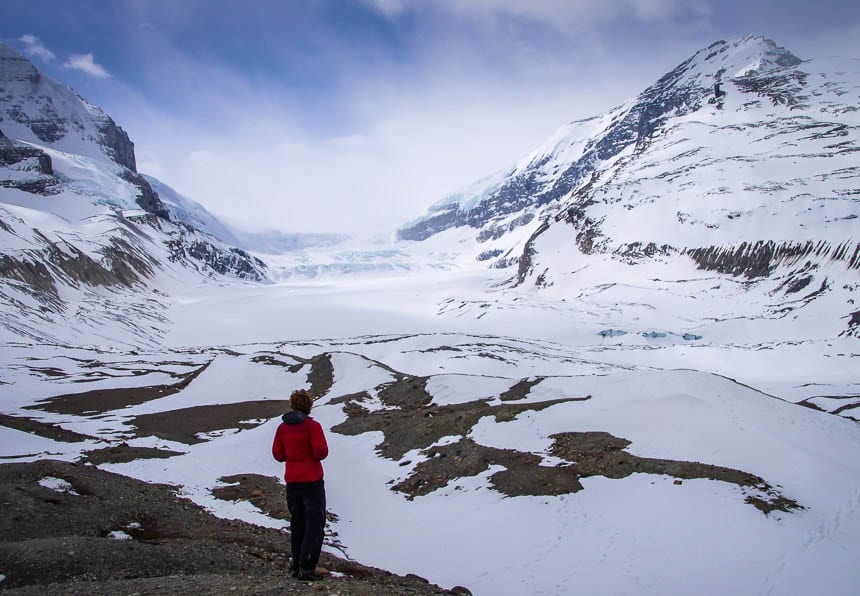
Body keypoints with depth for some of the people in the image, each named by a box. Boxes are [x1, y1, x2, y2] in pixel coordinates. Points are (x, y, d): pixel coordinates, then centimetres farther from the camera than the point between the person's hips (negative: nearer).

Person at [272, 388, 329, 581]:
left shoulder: (282, 428, 1)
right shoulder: (312, 426, -14)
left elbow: (278, 455, 7)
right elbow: (321, 452, -17)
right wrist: (311, 453, 4)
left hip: (292, 482, 5)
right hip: (312, 481, -5)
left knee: (297, 524, 18)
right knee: (315, 524, 2)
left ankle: (296, 565, 23)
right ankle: (306, 568, -4)